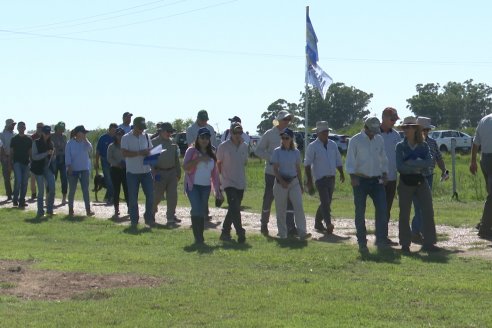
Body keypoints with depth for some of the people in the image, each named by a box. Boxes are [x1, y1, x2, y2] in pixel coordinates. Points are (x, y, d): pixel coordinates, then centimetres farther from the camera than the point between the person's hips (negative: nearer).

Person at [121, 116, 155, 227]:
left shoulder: (146, 136, 9)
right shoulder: (126, 138, -4)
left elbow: (151, 150, 15)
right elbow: (125, 153, -15)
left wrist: (149, 152, -9)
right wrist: (139, 153, -23)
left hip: (146, 171, 3)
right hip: (132, 172, -3)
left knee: (150, 195, 0)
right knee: (133, 198, 2)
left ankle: (149, 218, 11)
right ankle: (134, 220, 11)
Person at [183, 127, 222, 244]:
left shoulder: (211, 154, 13)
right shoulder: (192, 151, -3)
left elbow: (214, 173, 15)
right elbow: (185, 167, -16)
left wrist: (217, 189, 11)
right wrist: (199, 159, -24)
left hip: (206, 186, 5)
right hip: (193, 185, -5)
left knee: (202, 212, 5)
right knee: (197, 209, -17)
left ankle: (200, 237, 10)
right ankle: (197, 237, -15)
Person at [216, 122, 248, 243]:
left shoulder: (244, 146, 8)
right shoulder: (223, 146, -7)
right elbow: (218, 163, 1)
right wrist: (218, 178, 2)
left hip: (241, 183, 6)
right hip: (228, 182, -6)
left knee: (233, 209, 10)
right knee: (234, 207, -18)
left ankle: (225, 232, 20)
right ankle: (240, 233, -19)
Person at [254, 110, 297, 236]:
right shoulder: (269, 134, -3)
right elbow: (258, 150, -3)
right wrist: (271, 158, -16)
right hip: (271, 173, -3)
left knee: (289, 199, -4)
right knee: (268, 198, 5)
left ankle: (290, 227, -4)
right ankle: (264, 224, 21)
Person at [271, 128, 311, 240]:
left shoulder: (296, 152, 6)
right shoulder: (277, 151, 0)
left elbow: (298, 169, 12)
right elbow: (275, 169, -3)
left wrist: (301, 185, 12)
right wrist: (282, 181, -15)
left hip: (294, 181, 1)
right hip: (280, 182, -1)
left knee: (299, 206, -11)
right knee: (281, 209, 2)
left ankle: (302, 232, -13)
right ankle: (282, 234, 11)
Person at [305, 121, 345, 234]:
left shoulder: (333, 145, 12)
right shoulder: (312, 147, -5)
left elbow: (338, 161, 18)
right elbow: (307, 165, -6)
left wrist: (341, 174, 8)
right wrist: (309, 181, -12)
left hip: (331, 178, 6)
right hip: (320, 178, -6)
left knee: (326, 202, 11)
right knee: (325, 202, -15)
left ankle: (318, 223, 24)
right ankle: (328, 224, -21)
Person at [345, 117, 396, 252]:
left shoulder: (379, 140, 11)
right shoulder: (355, 140, -4)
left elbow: (383, 159, 19)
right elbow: (350, 160, -8)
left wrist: (384, 173, 7)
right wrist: (353, 176, -18)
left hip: (376, 180, 4)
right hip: (361, 180, -4)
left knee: (382, 209, -4)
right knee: (360, 212, -1)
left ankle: (381, 239, 4)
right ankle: (362, 242, 5)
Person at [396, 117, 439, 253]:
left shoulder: (423, 145, 5)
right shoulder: (400, 146, 0)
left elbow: (429, 162, -11)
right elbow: (400, 166, -10)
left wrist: (411, 163, -17)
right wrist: (418, 166, -13)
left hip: (421, 181, 2)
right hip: (406, 182, -2)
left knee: (428, 211, -5)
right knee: (404, 214, 1)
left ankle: (428, 243, -1)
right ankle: (405, 244, 9)